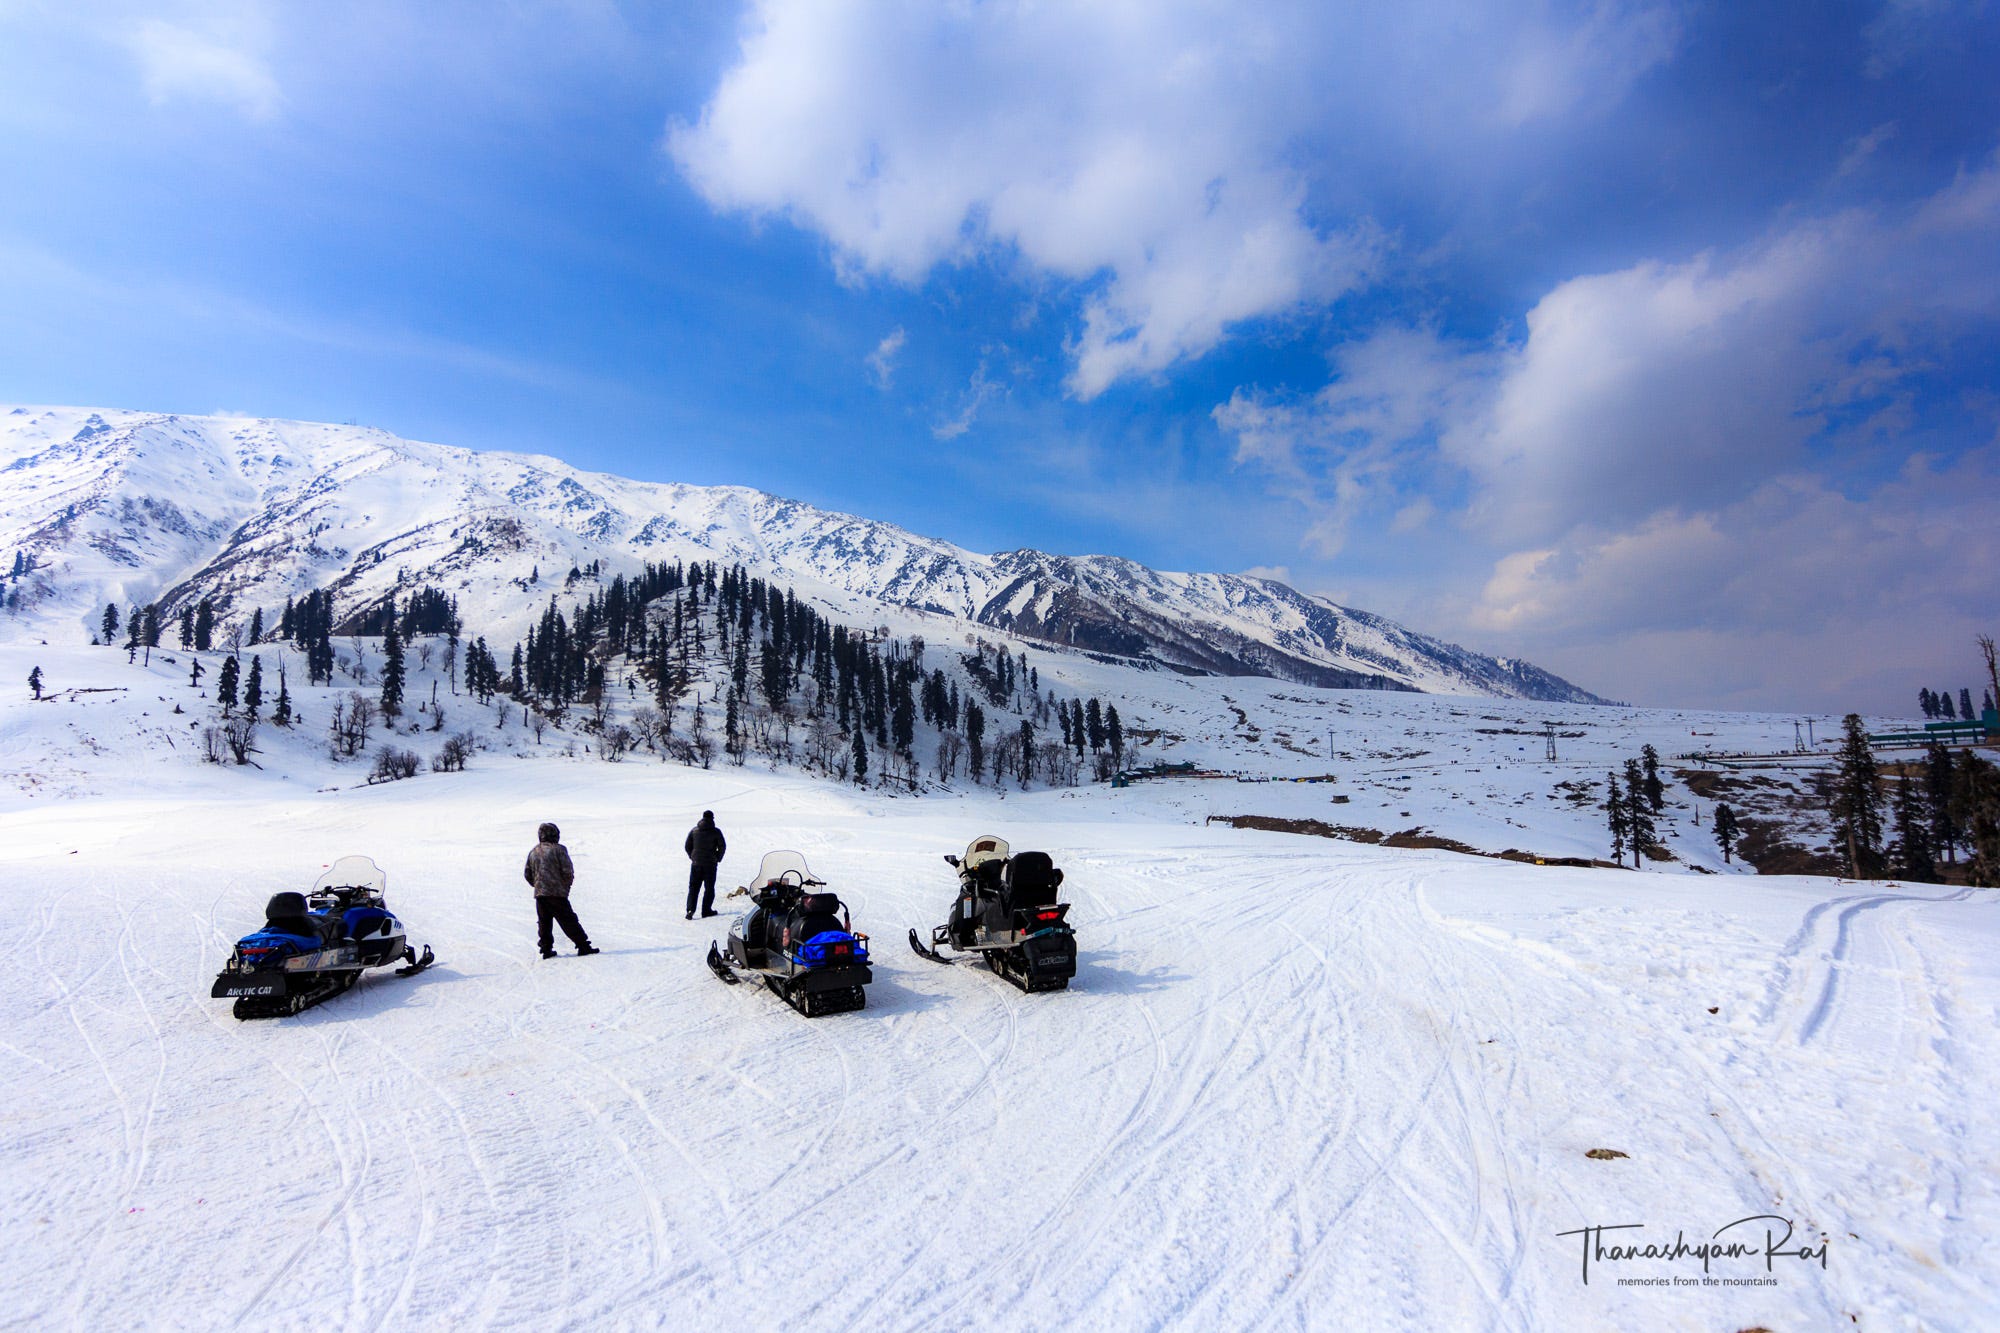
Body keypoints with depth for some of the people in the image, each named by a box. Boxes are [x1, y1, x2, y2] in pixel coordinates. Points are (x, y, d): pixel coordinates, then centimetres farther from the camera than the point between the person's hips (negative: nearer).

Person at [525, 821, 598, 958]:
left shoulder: (533, 852, 13)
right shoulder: (559, 849, -7)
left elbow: (527, 875, 18)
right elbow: (568, 871, -10)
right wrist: (567, 885, 6)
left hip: (539, 894, 6)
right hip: (557, 893, -6)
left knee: (544, 923, 15)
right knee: (569, 921, -3)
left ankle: (546, 949, 13)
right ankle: (583, 946, -3)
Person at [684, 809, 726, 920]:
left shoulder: (694, 830, 3)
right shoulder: (716, 832, -6)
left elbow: (687, 846, 5)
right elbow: (723, 846, -6)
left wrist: (692, 857, 15)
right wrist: (718, 858, 7)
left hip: (696, 863, 2)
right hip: (710, 864, -2)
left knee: (693, 887, 8)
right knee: (709, 888, 7)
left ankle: (690, 909, -6)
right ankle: (706, 910, 6)